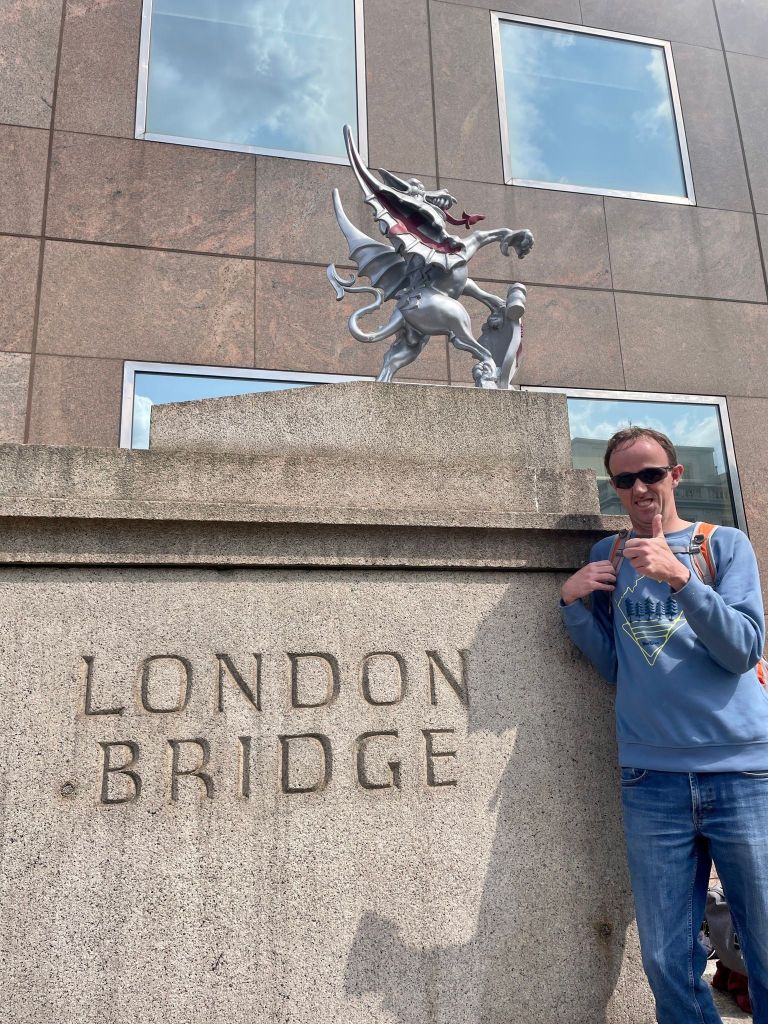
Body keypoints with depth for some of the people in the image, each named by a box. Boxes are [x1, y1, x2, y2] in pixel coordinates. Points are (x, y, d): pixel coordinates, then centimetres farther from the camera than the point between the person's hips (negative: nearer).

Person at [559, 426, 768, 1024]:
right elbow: (612, 665, 12)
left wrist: (680, 579, -20)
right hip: (651, 780, 2)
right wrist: (574, 603, -3)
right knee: (669, 965, 6)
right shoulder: (608, 558, 12)